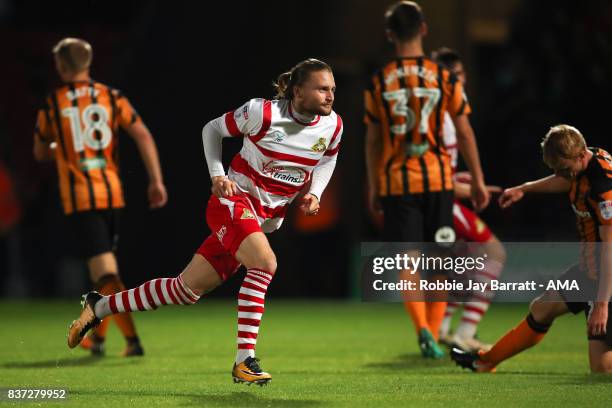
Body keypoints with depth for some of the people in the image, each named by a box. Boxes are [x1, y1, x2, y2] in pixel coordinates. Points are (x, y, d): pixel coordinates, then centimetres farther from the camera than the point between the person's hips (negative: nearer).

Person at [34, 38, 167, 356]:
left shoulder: (52, 105, 0)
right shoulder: (113, 97, 4)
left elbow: (40, 153, 13)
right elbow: (143, 136, -4)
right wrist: (156, 180, -3)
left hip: (78, 198, -4)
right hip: (111, 193, 4)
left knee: (105, 272, -9)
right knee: (105, 263, 21)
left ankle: (132, 339, -22)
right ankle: (98, 336, 31)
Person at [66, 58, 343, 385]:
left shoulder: (333, 126, -4)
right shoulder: (263, 113, -17)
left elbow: (327, 159, 19)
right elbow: (212, 129, 0)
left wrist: (314, 193, 1)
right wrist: (217, 175, -11)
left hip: (266, 219, 6)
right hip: (233, 200, -6)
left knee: (187, 289, 6)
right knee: (264, 262, -33)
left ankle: (100, 306, 21)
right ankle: (244, 360, -27)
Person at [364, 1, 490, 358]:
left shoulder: (379, 83, -1)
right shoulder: (444, 78, -2)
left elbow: (373, 141, 5)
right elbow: (464, 132, 2)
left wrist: (374, 187, 15)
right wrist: (478, 180, 10)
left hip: (396, 181, 0)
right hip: (438, 180, 0)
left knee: (408, 260, 0)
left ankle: (423, 328, -19)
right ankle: (433, 336, 11)